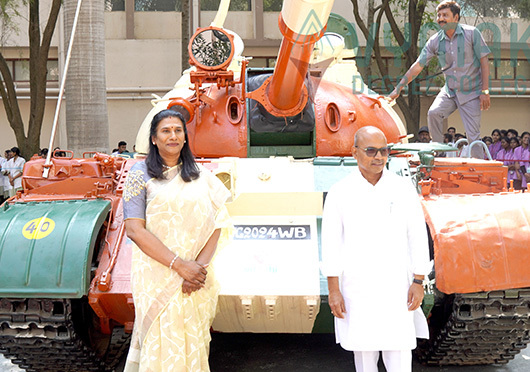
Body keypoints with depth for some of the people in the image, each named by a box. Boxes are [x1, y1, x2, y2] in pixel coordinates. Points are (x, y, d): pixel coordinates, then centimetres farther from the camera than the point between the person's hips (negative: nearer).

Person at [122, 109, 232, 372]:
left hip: (197, 278, 3)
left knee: (194, 344, 8)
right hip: (157, 276, -3)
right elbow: (134, 230, -9)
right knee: (162, 344, -1)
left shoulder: (200, 176, 10)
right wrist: (179, 265, -15)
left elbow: (215, 224, 4)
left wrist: (199, 266, -12)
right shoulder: (140, 174, 0)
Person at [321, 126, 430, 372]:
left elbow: (418, 238, 3)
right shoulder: (340, 193, -1)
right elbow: (331, 244, -2)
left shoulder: (403, 189, 1)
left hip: (396, 287, 0)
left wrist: (418, 282, -2)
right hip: (356, 289, 0)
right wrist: (333, 290, -6)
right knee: (363, 352, 11)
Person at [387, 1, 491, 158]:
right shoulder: (435, 41, -3)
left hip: (471, 92, -3)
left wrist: (485, 92, -12)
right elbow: (418, 66, -1)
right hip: (450, 90, 3)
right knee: (433, 113, -22)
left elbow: (484, 62, -8)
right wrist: (398, 89, -5)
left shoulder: (472, 33, -11)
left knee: (473, 136, -6)